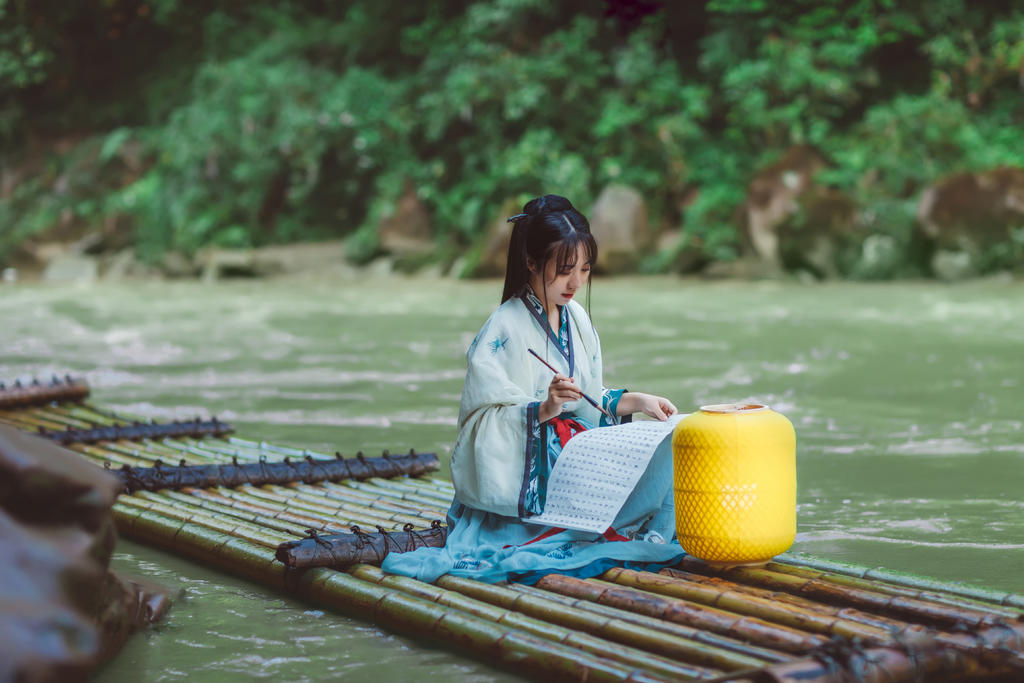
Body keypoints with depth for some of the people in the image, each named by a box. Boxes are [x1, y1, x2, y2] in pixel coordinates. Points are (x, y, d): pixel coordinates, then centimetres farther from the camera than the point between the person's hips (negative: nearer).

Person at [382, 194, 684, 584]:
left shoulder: (577, 319, 11)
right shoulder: (504, 328, -13)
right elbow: (484, 417, -17)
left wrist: (636, 401, 2)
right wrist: (543, 410, -30)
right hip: (523, 472, -7)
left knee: (661, 447, -15)